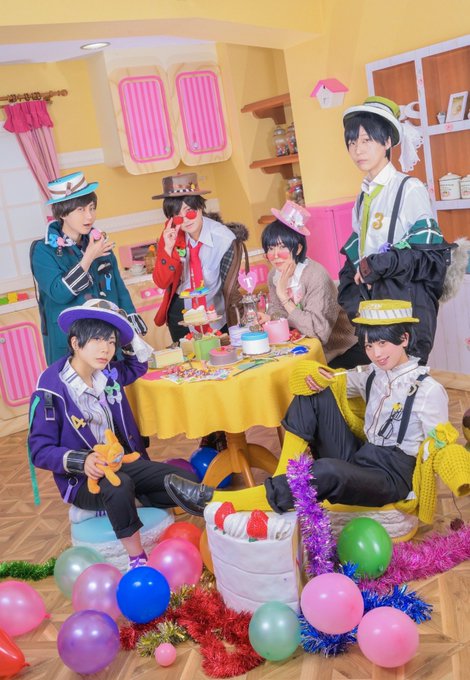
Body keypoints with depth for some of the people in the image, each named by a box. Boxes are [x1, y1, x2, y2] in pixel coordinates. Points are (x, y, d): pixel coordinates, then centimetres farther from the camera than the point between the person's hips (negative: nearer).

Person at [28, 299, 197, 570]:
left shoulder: (109, 374, 1)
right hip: (83, 478, -6)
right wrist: (82, 461, -32)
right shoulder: (51, 390, -17)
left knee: (187, 482, -8)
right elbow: (40, 449, -15)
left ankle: (128, 502, 7)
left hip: (126, 463, 6)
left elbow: (138, 366, 23)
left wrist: (128, 337, 3)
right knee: (118, 485, -40)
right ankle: (137, 559, -24)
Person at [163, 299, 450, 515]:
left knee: (327, 470, -40)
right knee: (314, 393, -8)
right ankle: (283, 482, -18)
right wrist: (317, 376, -5)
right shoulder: (375, 374, 10)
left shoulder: (428, 390, -9)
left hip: (389, 478, -7)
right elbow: (339, 382, 15)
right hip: (356, 459, 7)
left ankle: (214, 500, -38)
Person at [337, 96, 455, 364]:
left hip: (407, 302, -6)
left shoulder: (410, 189, -7)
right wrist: (352, 301, 7)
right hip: (371, 304, 6)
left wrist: (379, 264, -18)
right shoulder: (364, 196, 13)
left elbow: (432, 255, -12)